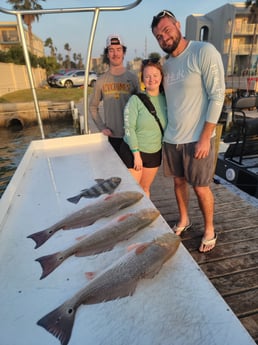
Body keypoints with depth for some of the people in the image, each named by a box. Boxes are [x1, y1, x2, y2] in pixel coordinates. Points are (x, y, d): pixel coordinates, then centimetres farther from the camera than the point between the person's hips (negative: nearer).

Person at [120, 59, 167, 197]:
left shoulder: (165, 100, 1)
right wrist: (136, 154, -15)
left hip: (155, 153, 4)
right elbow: (129, 128, -15)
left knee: (145, 188, 17)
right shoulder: (136, 100, -12)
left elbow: (168, 126, 7)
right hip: (133, 151, -4)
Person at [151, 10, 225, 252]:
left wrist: (205, 137, -18)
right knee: (179, 181, 16)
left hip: (197, 139, -6)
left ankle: (209, 230, 27)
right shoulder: (166, 65, 10)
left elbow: (217, 96, -14)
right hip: (171, 139, 6)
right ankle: (183, 220, 37)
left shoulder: (204, 52, -9)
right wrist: (166, 132, 10)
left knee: (200, 187, 4)